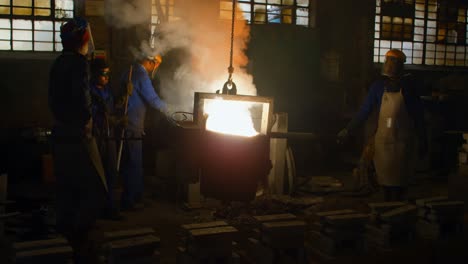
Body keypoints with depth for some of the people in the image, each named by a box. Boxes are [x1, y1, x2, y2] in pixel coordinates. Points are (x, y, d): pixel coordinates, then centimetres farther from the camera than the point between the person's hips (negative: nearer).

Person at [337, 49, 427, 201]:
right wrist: (347, 130, -4)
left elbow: (418, 115, 1)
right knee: (385, 178, 5)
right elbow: (365, 111, 3)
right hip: (383, 141, 2)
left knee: (399, 181, -1)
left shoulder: (409, 86, -3)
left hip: (402, 141, -2)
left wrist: (422, 141, 2)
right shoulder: (379, 86, 1)